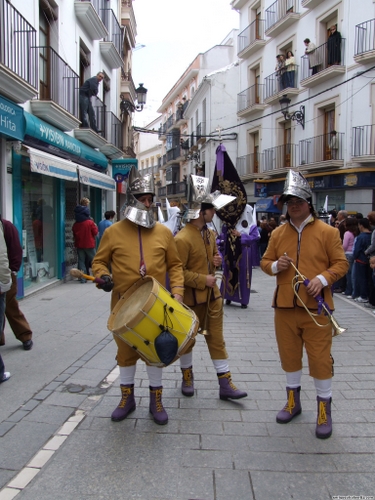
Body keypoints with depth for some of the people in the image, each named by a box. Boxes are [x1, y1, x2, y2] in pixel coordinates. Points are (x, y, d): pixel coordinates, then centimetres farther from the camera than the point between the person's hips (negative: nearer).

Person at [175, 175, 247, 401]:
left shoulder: (210, 233, 5)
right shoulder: (182, 238, -20)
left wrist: (217, 260, -2)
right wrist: (202, 280, -21)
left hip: (212, 295, 7)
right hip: (192, 298, -6)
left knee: (216, 338, 8)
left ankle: (225, 383, 14)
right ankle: (187, 376, 33)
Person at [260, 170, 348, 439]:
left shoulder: (327, 231, -2)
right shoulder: (278, 233, 8)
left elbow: (341, 263, -2)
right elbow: (265, 262, 13)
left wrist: (323, 278, -18)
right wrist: (276, 266, -9)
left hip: (316, 308, -3)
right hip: (285, 306, 4)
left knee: (320, 358, 2)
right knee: (289, 354, 14)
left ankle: (325, 408, 21)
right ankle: (293, 400, 33)